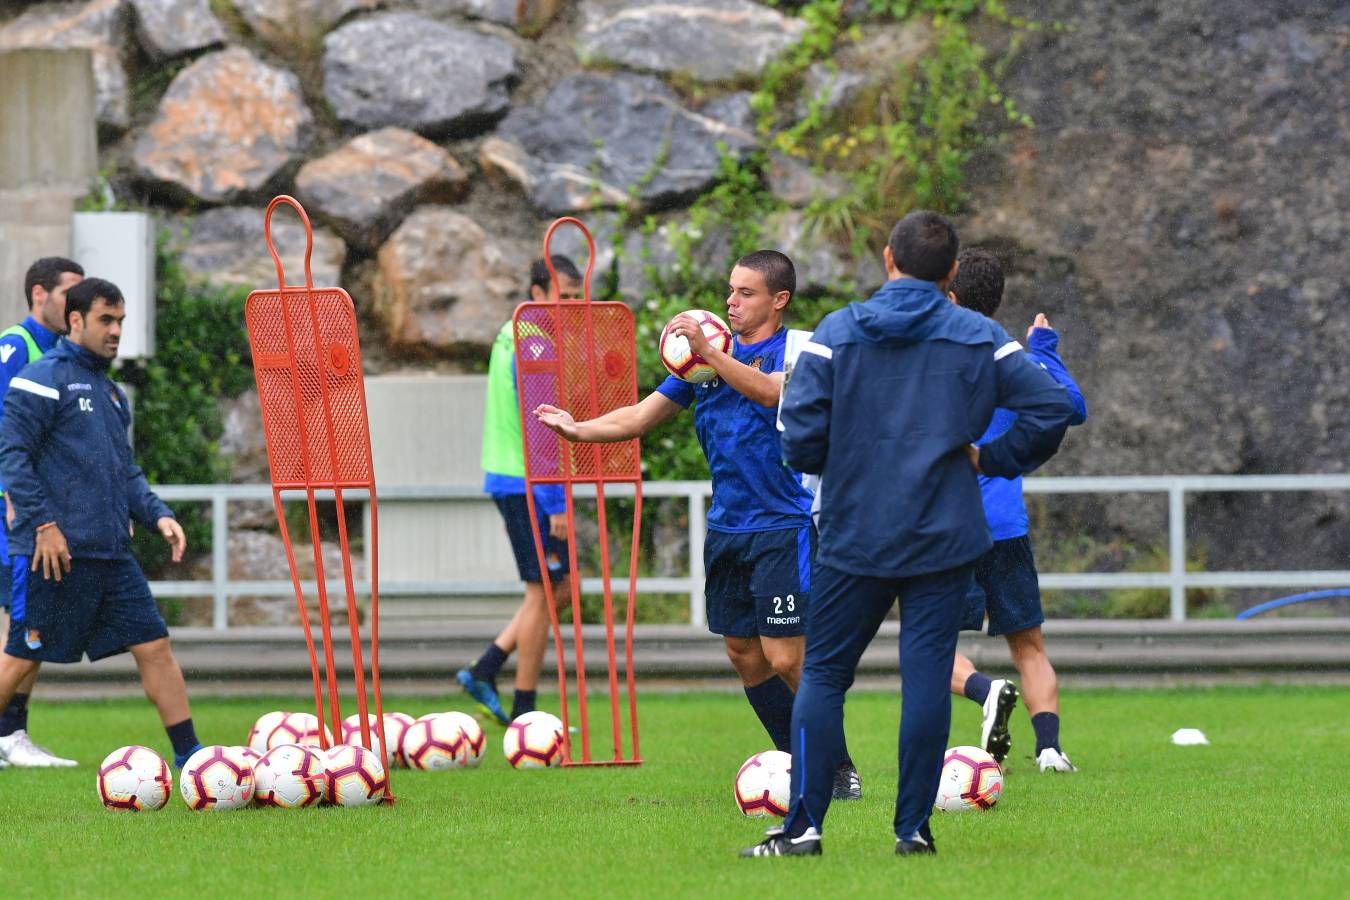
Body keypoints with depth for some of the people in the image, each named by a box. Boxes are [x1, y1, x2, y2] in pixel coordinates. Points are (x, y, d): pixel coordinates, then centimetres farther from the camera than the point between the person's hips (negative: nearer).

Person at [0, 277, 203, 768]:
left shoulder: (109, 391, 20)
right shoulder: (43, 379, -6)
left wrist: (156, 514, 8)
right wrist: (44, 523, -18)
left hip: (112, 555, 8)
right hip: (57, 552, -8)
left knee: (154, 645, 4)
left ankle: (189, 753, 7)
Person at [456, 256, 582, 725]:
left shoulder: (511, 338, 15)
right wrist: (556, 504, -20)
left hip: (510, 483, 10)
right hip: (528, 486, -10)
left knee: (562, 586, 14)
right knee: (544, 593, -2)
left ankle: (484, 670, 10)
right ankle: (524, 715, 3)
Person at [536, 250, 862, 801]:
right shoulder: (710, 352, 13)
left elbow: (770, 391, -29)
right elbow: (641, 417, 12)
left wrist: (707, 353, -37)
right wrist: (578, 430, -3)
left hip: (783, 527, -7)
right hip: (726, 526, 7)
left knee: (784, 657, -11)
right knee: (743, 653, 8)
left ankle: (839, 770, 4)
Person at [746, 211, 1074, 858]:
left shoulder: (837, 332, -2)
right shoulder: (980, 338, 2)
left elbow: (798, 438, -9)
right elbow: (1052, 408, -4)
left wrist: (839, 464, 11)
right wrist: (990, 459, 7)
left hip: (853, 536, -1)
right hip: (946, 538, 1)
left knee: (823, 673, 6)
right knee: (926, 675, 3)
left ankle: (803, 824, -1)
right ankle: (913, 827, 1)